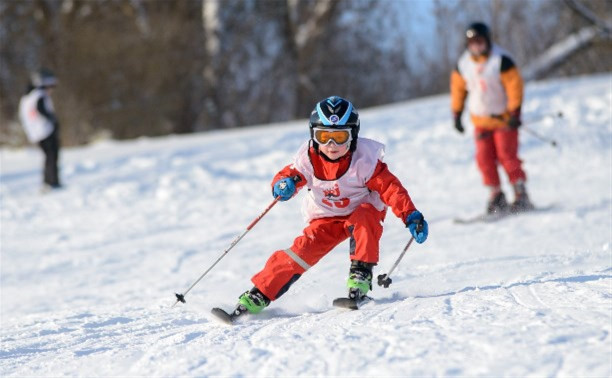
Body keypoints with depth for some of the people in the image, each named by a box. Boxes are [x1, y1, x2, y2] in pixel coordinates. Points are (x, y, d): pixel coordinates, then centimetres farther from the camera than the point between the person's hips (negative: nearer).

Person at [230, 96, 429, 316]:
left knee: (361, 222, -36)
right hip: (326, 218, 2)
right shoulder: (308, 158, -16)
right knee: (303, 250, -17)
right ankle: (259, 296, -13)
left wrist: (411, 216, -34)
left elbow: (389, 187, -24)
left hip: (363, 209, -2)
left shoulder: (364, 159, -23)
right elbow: (289, 175, -13)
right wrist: (284, 184, -39)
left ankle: (361, 274, -27)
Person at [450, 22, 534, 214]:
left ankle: (521, 196, -4)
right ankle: (496, 196, 5)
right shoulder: (464, 64, 1)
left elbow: (515, 85, -14)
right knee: (484, 159, -2)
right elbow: (458, 89, 12)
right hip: (481, 120, 5)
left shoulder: (501, 60, -14)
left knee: (507, 156, -10)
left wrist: (515, 113, -18)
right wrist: (457, 115, 11)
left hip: (504, 117, -5)